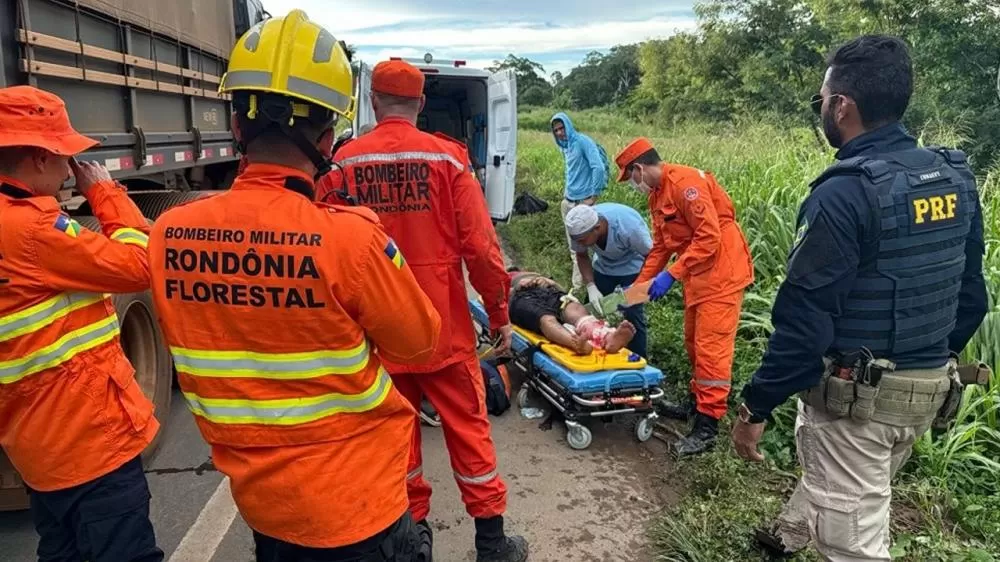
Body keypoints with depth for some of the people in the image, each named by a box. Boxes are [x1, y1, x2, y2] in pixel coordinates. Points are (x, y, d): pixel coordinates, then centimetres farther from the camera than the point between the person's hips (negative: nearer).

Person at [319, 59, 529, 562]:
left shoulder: (343, 163, -4)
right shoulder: (446, 156, -8)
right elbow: (480, 246, -11)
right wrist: (500, 315, 1)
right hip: (444, 323, -1)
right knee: (467, 425, 11)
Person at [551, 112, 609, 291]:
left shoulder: (583, 141, -13)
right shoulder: (564, 146, 12)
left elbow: (599, 168, -19)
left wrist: (593, 196, -15)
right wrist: (566, 192, 17)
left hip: (582, 202, -8)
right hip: (568, 201, 8)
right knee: (573, 244, 13)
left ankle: (578, 285, 0)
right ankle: (579, 280, 24)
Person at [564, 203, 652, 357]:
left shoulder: (628, 227, -39)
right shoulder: (580, 227, -26)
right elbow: (581, 256, -7)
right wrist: (591, 287, -21)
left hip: (632, 267, -4)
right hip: (603, 267, 5)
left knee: (632, 314, -13)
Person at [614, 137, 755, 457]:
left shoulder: (685, 182, -19)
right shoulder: (657, 195, 12)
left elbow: (709, 237, -24)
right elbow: (660, 247, 18)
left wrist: (671, 275, -23)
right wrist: (637, 287, 14)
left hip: (721, 273, -10)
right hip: (697, 276, 10)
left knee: (711, 349, -7)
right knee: (694, 344, 17)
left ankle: (707, 426, -2)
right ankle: (698, 403, 31)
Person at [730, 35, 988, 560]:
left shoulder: (843, 194, -23)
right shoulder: (956, 179, 1)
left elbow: (804, 319, -23)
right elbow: (970, 295, 9)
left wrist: (755, 406, -14)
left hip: (855, 394, -9)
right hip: (928, 390, 9)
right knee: (823, 465, 32)